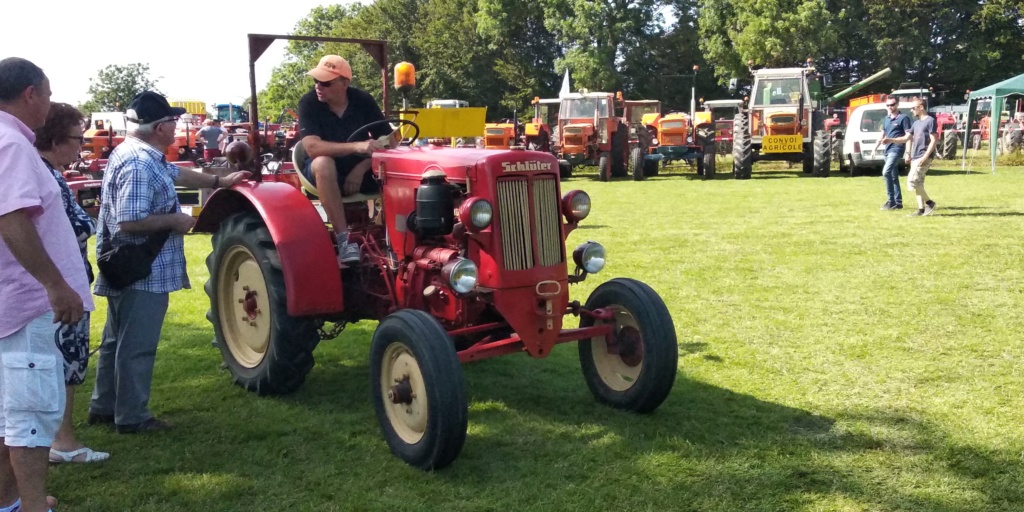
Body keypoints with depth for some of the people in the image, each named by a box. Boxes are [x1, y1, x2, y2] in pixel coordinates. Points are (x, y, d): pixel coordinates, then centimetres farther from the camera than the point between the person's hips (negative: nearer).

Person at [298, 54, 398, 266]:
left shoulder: (363, 100, -7)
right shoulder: (308, 103, -14)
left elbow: (390, 142, -8)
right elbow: (312, 147, -29)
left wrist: (361, 169, -23)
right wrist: (356, 146, -43)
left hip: (360, 170, 2)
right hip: (326, 173, -2)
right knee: (323, 163, -37)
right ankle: (343, 238, -37)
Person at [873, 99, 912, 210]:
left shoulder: (903, 118, -6)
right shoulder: (886, 119, 16)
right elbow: (882, 134, 26)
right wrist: (875, 148, 20)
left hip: (897, 148, -8)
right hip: (888, 150, 8)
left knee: (886, 172, -22)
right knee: (894, 176, 11)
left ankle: (891, 201, -17)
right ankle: (898, 202, 16)